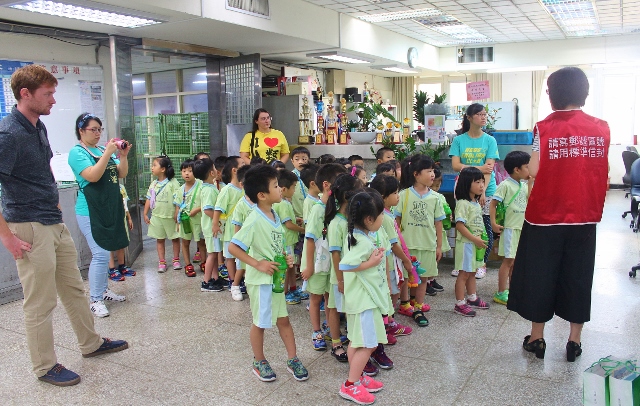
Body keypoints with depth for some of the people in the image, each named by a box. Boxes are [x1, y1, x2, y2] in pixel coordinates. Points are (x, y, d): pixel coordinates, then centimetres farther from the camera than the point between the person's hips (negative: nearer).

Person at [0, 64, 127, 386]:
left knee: (74, 288, 19)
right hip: (30, 228, -9)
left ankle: (91, 344, 35)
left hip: (55, 223, 9)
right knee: (41, 303, 4)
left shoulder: (39, 127, 10)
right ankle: (45, 367, 21)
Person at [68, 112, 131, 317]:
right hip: (91, 212, -7)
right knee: (100, 254, -10)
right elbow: (93, 176, -22)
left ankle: (103, 290, 28)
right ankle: (96, 300, -1)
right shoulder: (77, 152, -8)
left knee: (104, 253, 15)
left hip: (110, 209, 7)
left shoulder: (102, 150, 12)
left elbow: (121, 174, 12)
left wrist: (123, 156, -3)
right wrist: (108, 153, -22)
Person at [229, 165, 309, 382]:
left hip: (276, 278, 7)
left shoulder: (274, 215, 3)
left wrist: (286, 258, -1)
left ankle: (293, 360, 28)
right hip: (260, 280, -7)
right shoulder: (255, 220, -22)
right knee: (261, 322, 10)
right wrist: (257, 264, -23)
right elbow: (233, 247, -23)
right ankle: (259, 362, 29)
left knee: (283, 319, 16)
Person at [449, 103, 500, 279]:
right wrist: (479, 168, -15)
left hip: (486, 191, 0)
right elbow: (455, 165, -6)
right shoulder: (459, 140, 3)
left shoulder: (490, 140, 2)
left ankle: (482, 263, 17)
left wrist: (483, 191, -18)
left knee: (486, 227, 2)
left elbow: (489, 168, -7)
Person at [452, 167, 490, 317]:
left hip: (476, 243, 9)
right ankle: (459, 304, 4)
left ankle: (472, 298, 32)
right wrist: (475, 239, -22)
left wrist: (480, 239, 11)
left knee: (472, 272, 19)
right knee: (464, 274, -3)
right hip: (466, 243, -9)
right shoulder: (463, 203, -17)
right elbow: (459, 225, -23)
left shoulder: (477, 203, 12)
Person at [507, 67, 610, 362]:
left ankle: (537, 338, 20)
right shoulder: (601, 128, 0)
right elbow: (601, 171, 6)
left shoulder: (544, 128, -11)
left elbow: (533, 171, -14)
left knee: (540, 275, 10)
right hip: (585, 216, 3)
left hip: (546, 215, -3)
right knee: (578, 277, 13)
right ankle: (574, 340, 23)